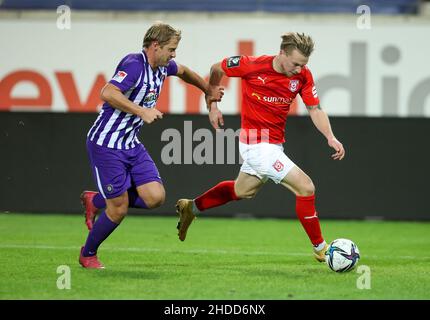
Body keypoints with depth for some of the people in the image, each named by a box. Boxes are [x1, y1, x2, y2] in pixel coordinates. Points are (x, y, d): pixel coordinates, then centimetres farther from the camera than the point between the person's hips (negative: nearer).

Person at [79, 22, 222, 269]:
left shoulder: (162, 66, 7)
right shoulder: (134, 64, -20)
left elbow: (183, 71, 31)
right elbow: (108, 93, -34)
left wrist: (208, 90, 34)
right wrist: (142, 111, -33)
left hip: (131, 144, 8)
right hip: (106, 144, -8)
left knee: (155, 197, -6)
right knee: (119, 209, -6)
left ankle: (96, 201, 16)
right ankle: (88, 255, 19)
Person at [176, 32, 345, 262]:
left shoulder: (303, 76, -7)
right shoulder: (253, 65, -20)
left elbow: (315, 109, -1)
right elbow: (216, 70, -3)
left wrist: (330, 137, -16)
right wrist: (212, 106, -3)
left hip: (274, 144, 7)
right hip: (257, 142, -7)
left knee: (244, 190, 29)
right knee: (305, 187, -13)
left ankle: (191, 208, 48)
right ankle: (320, 248, 0)